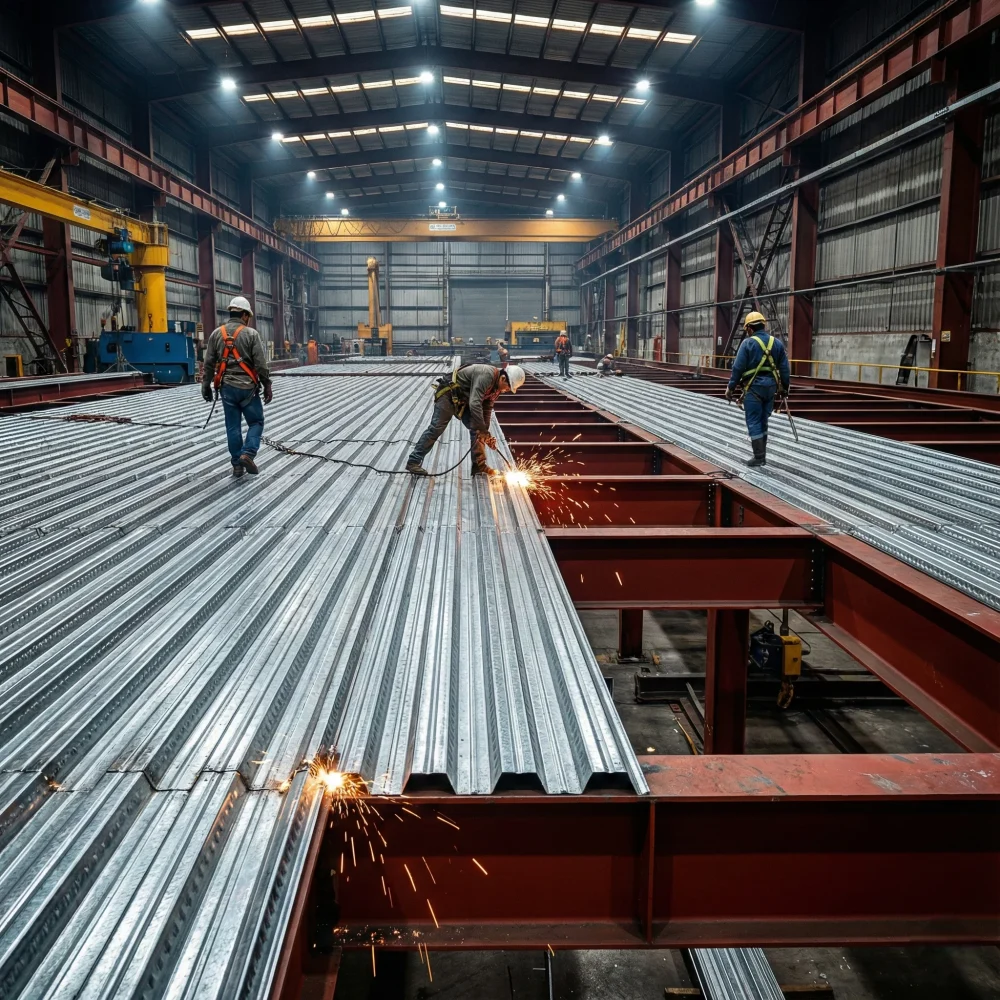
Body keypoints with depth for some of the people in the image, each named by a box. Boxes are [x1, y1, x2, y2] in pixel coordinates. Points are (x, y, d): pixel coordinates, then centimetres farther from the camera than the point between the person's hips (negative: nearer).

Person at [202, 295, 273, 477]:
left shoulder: (216, 334, 4)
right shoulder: (251, 334, -7)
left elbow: (209, 363, 6)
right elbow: (261, 364, -9)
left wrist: (206, 385, 14)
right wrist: (267, 386, -1)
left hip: (227, 387, 4)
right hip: (248, 387, -3)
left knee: (233, 426, 10)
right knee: (256, 422, 10)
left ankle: (237, 464, 12)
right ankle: (248, 453, -10)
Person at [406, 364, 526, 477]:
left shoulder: (497, 386, -3)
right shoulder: (486, 376, -33)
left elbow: (487, 408, 5)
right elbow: (475, 404, -41)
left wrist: (485, 432, -5)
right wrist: (484, 431, -38)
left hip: (463, 400, 9)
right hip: (448, 394, -9)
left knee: (476, 430, -1)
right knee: (436, 428, -11)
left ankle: (479, 466, 3)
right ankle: (414, 462, -7)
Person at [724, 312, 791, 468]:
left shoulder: (748, 343, -7)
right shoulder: (777, 343, 8)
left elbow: (738, 367, -10)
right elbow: (785, 369, 9)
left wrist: (730, 387, -3)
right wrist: (785, 388, 18)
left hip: (753, 386, -5)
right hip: (771, 386, 5)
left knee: (754, 422, -1)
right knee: (763, 421, 16)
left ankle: (759, 457, -3)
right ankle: (761, 456, 20)